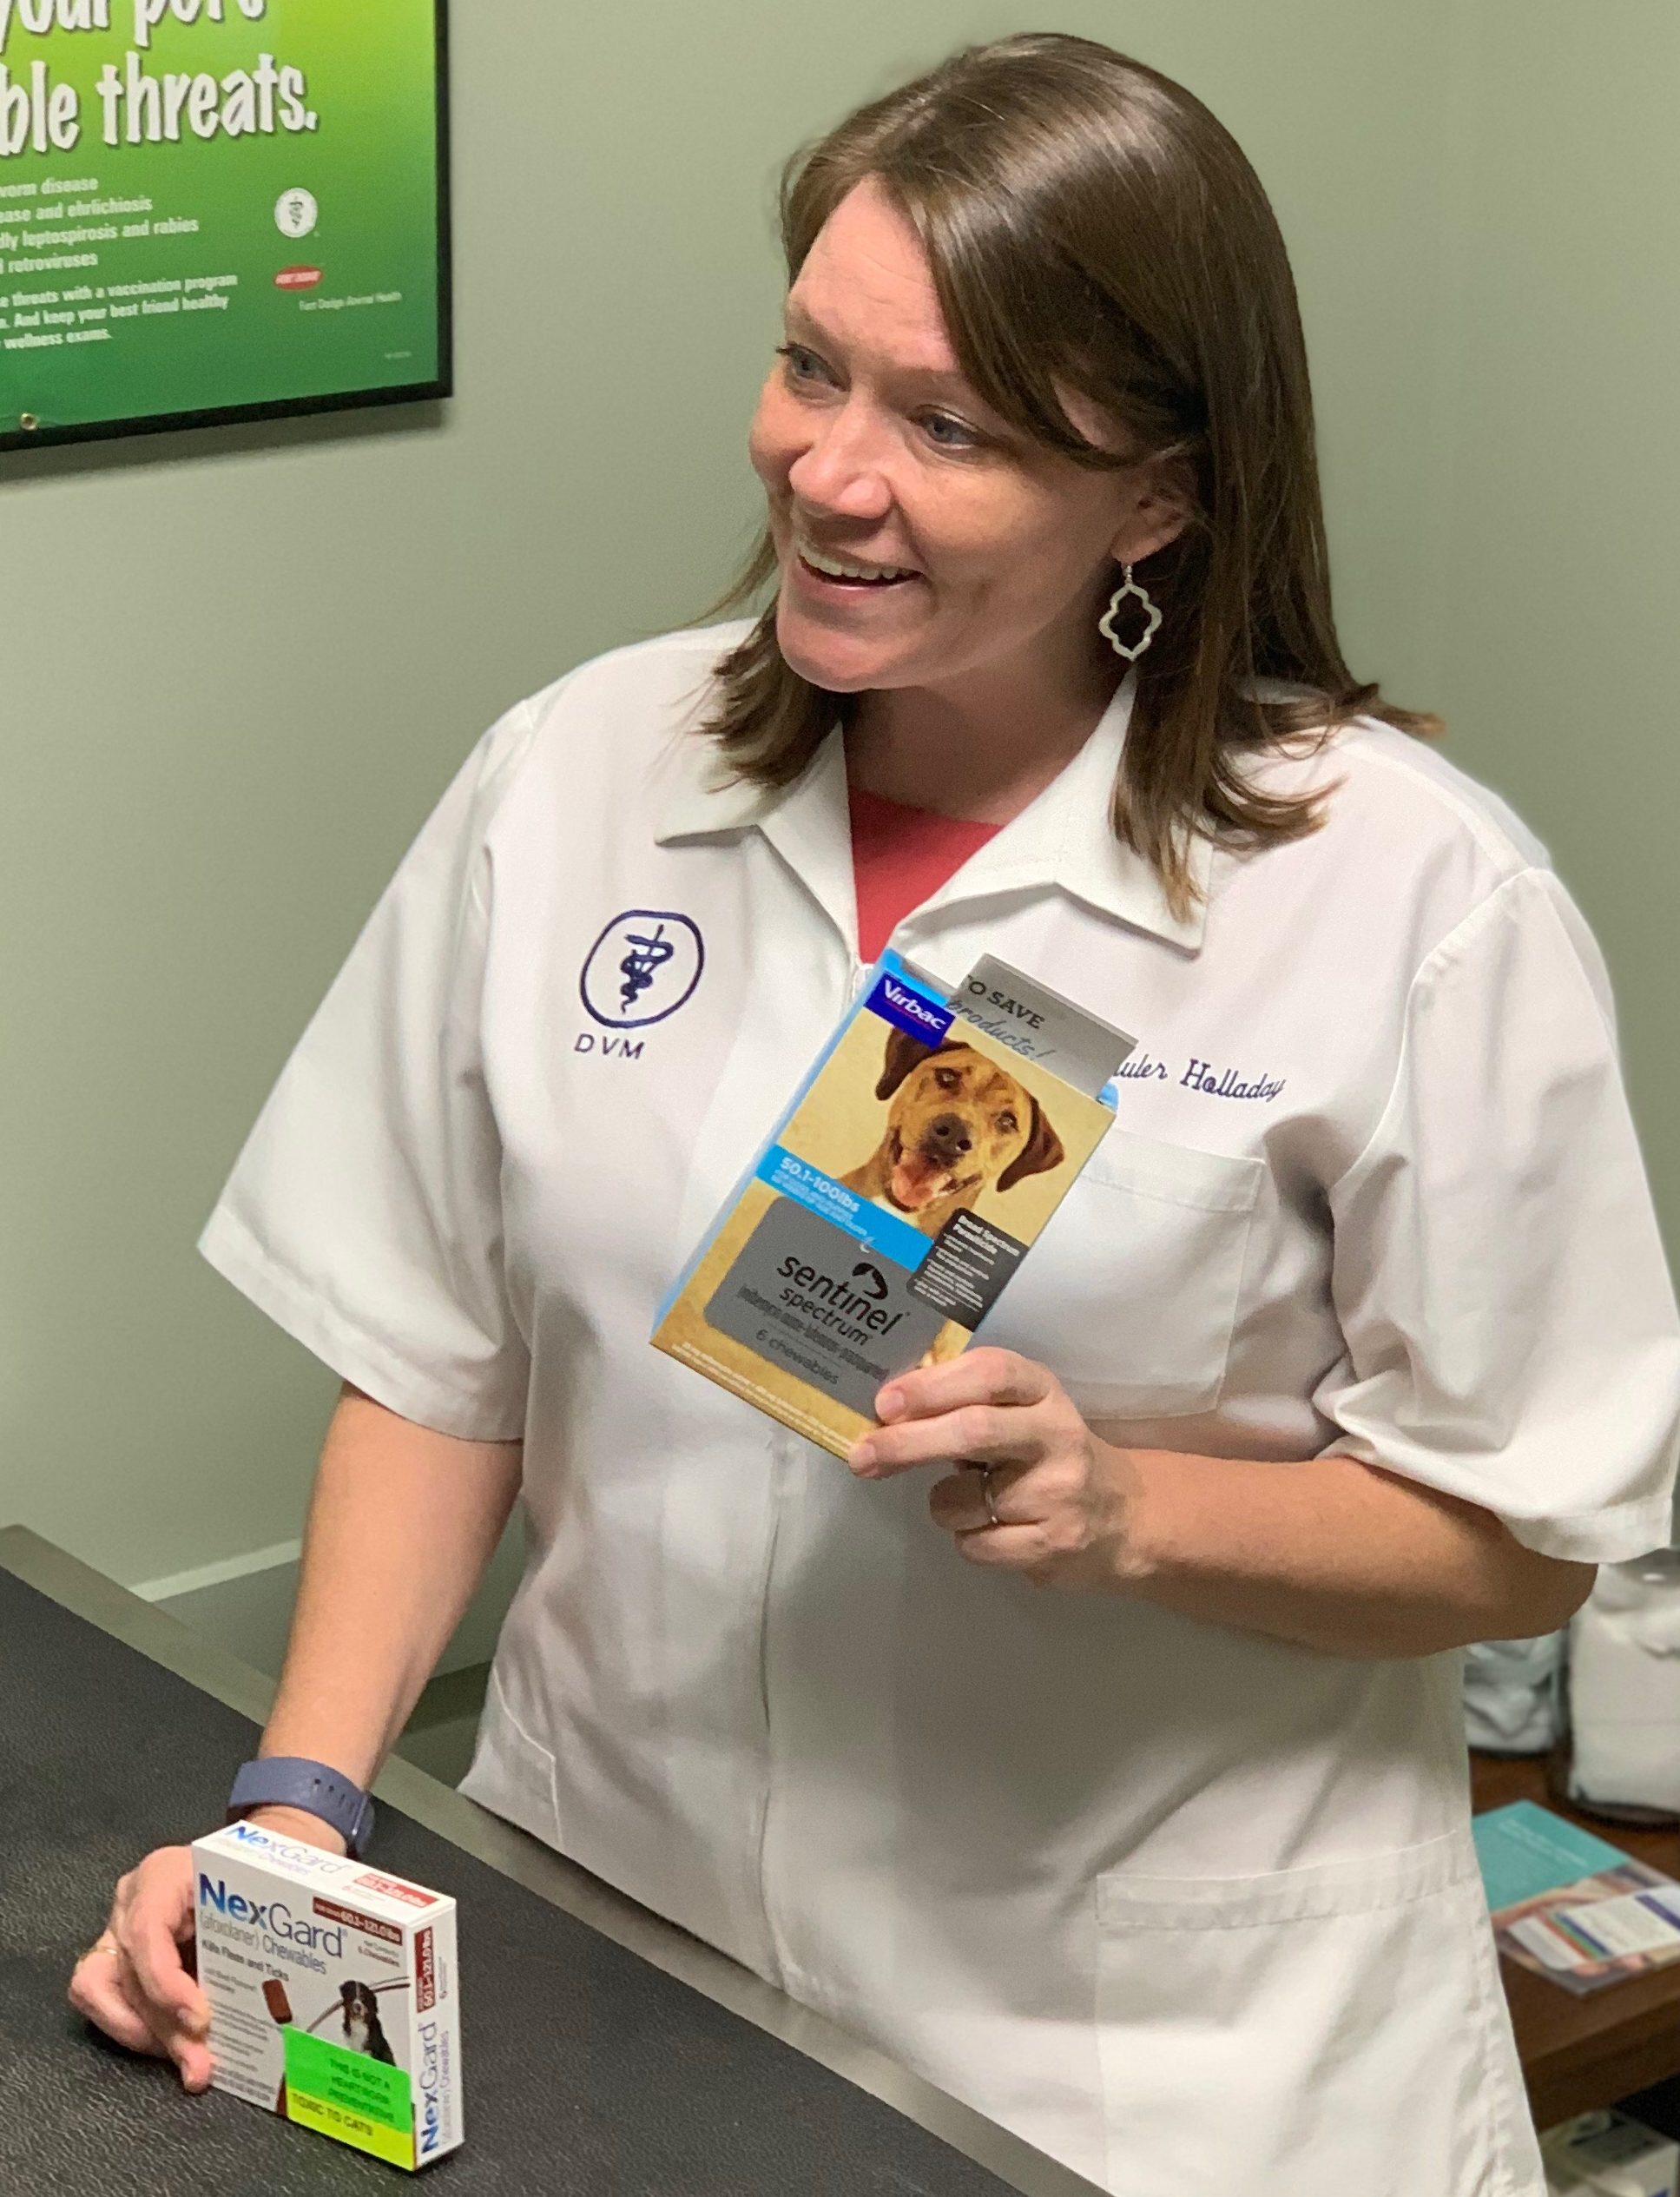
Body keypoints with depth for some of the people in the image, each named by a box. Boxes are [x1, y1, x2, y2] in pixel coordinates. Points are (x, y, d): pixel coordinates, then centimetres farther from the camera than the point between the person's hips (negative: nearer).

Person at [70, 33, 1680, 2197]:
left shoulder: (1412, 896, -13)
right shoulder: (572, 783, -2)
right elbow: (437, 1374, 5)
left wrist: (1126, 1510, -22)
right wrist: (299, 1802, -7)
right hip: (609, 1952, 3)